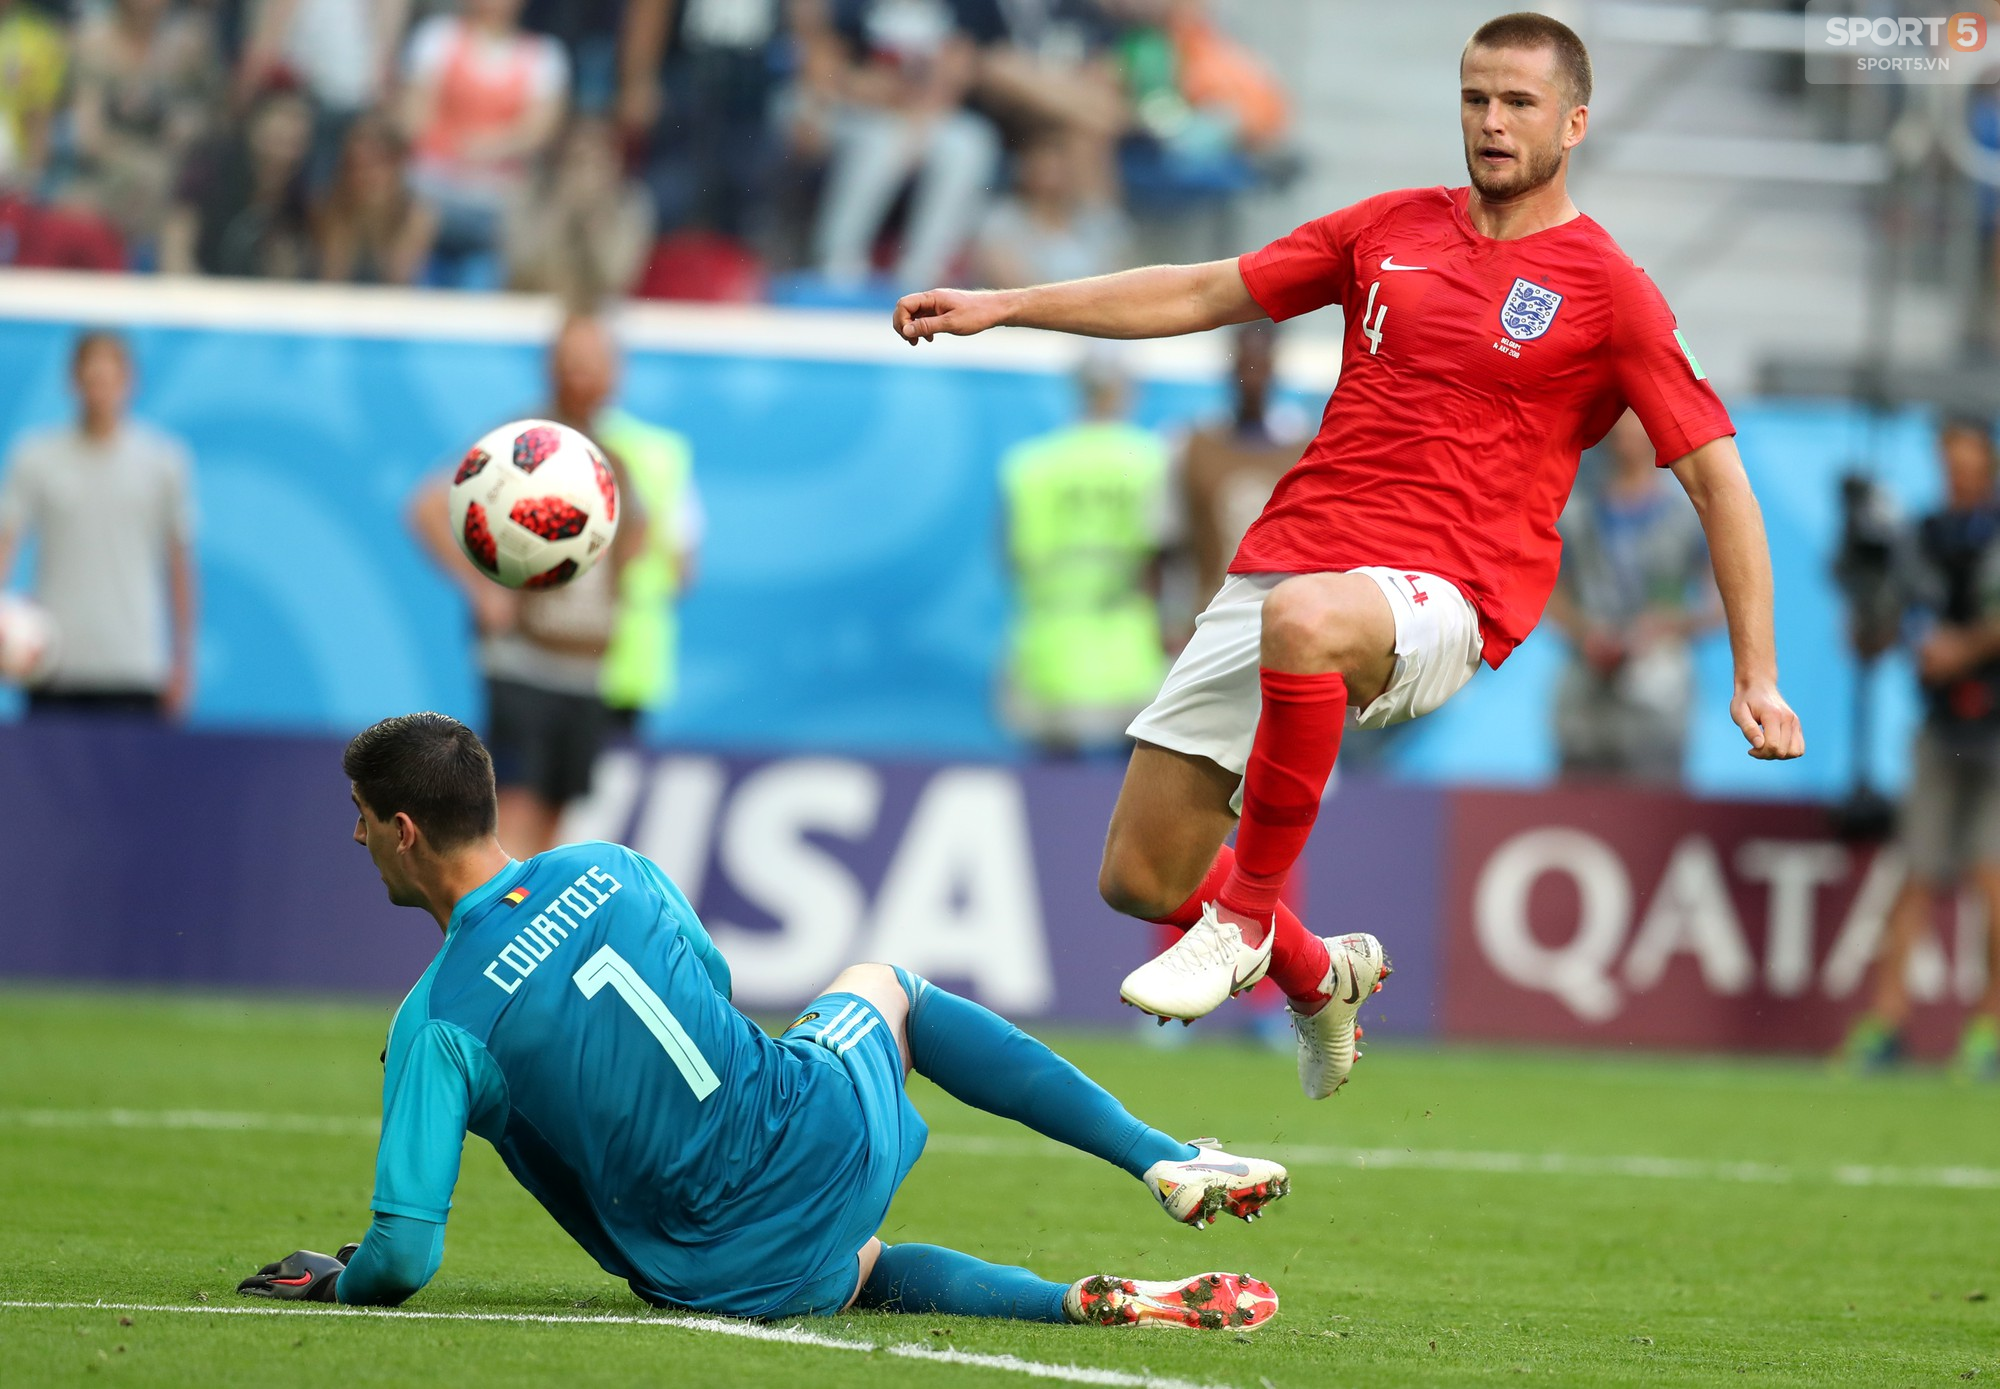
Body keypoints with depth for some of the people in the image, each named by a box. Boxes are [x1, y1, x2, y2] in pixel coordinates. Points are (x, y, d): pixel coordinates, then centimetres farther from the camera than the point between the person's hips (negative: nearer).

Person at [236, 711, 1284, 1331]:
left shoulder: (434, 1027, -14)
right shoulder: (607, 869, 0)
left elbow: (404, 1254, -19)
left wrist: (337, 1281, 4)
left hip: (741, 1273, -3)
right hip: (836, 1134, 3)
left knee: (857, 1276, 34)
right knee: (882, 983, 37)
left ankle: (1091, 1303, 3)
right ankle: (1164, 1160, 28)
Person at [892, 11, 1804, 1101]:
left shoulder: (1607, 292, 2)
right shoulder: (1394, 228, 15)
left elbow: (1717, 477, 1)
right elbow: (1204, 294, 22)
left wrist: (1755, 678, -6)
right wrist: (1002, 307, 17)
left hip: (1443, 598, -5)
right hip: (1286, 563, 6)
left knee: (1305, 618, -43)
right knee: (1138, 879, 2)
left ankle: (1247, 916, -25)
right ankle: (1319, 975, 33)